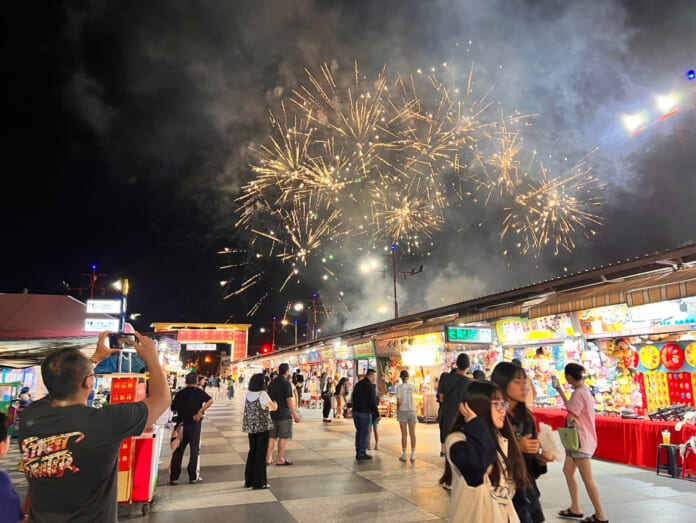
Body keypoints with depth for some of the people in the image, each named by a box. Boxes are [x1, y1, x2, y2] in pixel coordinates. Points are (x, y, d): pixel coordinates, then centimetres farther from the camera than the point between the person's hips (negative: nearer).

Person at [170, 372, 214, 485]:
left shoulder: (180, 394, 2)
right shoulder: (199, 392, -6)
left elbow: (173, 409, 6)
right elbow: (210, 400, -21)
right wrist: (200, 411, -18)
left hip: (181, 424, 3)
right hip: (195, 424, -2)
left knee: (178, 451, 10)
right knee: (194, 450, 7)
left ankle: (173, 477, 11)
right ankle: (193, 477, 10)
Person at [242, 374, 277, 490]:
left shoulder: (248, 394, 5)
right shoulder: (262, 394, -14)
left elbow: (244, 412, 10)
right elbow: (274, 408, -15)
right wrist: (275, 403, 6)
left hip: (251, 427, 6)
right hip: (263, 427, -6)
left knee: (252, 452, 17)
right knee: (261, 454, 4)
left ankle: (248, 481, 24)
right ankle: (258, 482, 10)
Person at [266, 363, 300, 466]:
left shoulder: (272, 383, 9)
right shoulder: (286, 383, -13)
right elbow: (289, 400, -17)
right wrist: (295, 415, -13)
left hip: (273, 414, 7)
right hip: (284, 414, -7)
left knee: (272, 436, 13)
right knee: (283, 437, 2)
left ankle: (269, 458, 15)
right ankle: (280, 459, 6)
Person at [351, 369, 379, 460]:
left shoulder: (358, 384, 11)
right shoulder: (369, 386, -14)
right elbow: (372, 402, -16)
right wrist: (377, 414, -9)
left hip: (355, 411, 8)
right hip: (365, 413, -8)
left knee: (359, 432, 15)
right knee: (365, 433, 2)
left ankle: (358, 452, 19)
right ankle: (362, 453, 6)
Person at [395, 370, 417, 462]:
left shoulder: (399, 388, -9)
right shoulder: (412, 386, 1)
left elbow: (399, 402, -13)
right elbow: (417, 392, 25)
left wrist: (397, 411, 1)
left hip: (402, 412, -2)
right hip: (412, 411, 2)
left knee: (404, 434, 4)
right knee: (412, 434, 4)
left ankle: (404, 455, 9)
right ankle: (413, 455, 4)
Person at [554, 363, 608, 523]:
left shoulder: (579, 393, -21)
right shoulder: (584, 390, 10)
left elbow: (570, 418, -22)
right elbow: (571, 407, 18)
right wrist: (560, 391, 20)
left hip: (581, 441, -10)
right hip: (578, 440, 10)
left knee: (587, 479, -2)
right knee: (568, 471, 16)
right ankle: (575, 509, 24)